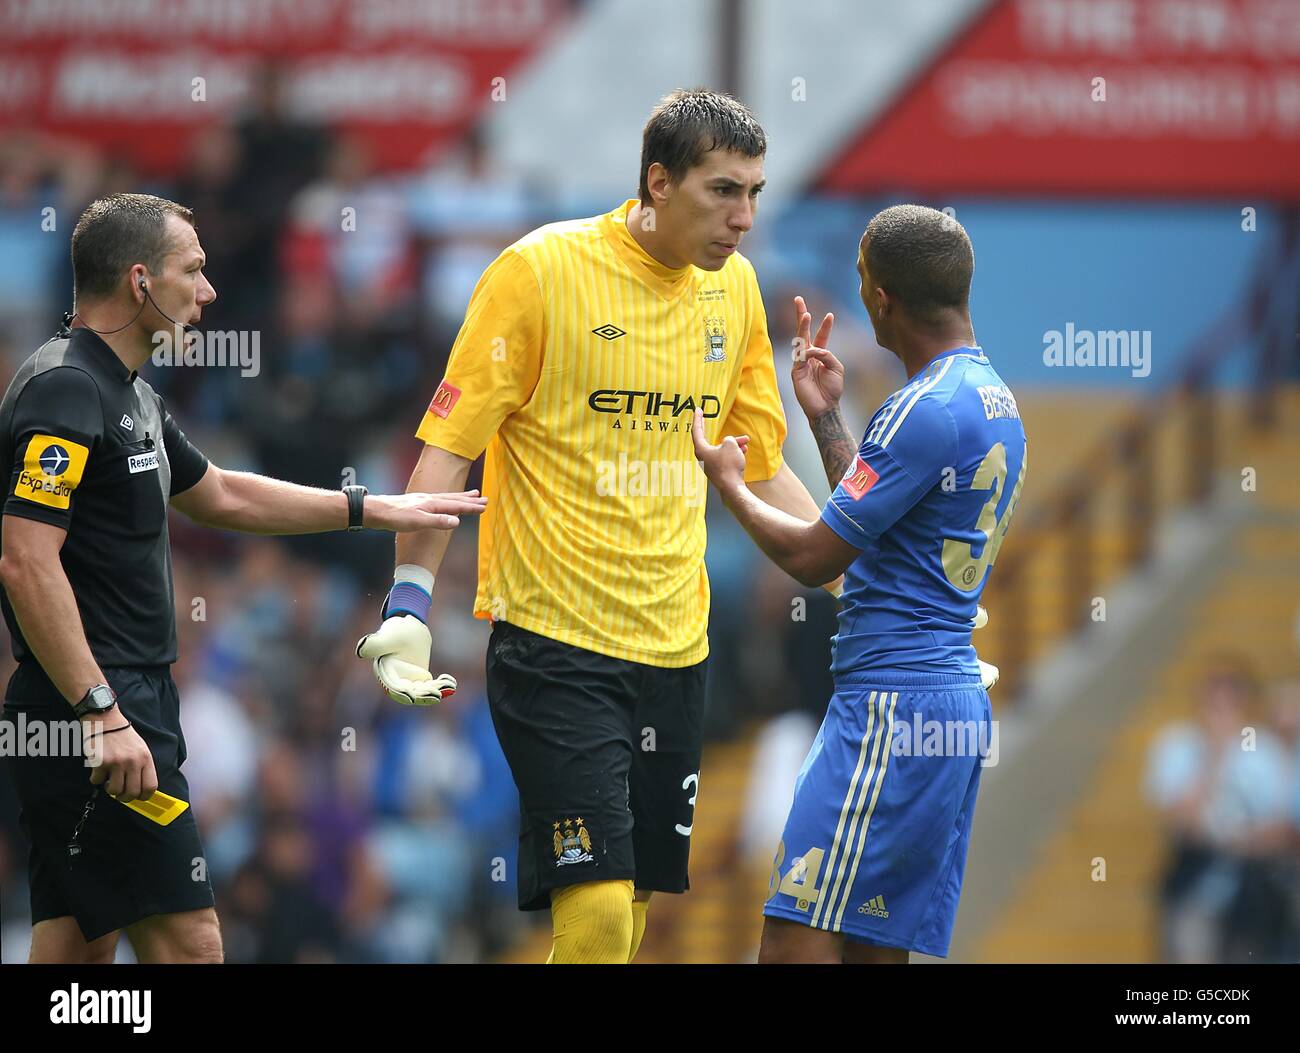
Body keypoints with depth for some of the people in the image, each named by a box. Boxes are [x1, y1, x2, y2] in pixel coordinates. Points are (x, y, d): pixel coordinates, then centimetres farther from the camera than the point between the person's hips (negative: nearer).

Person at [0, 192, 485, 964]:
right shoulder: (67, 391, -15)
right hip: (99, 716, -11)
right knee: (187, 942, -10)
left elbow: (219, 495, 33)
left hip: (125, 705, 11)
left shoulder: (130, 396, 18)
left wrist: (374, 510, 34)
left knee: (81, 944, 9)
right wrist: (102, 714, -25)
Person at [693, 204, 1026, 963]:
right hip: (959, 698, 10)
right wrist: (827, 417, 28)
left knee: (796, 942, -15)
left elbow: (814, 557, -12)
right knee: (876, 949, 8)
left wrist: (729, 481, 5)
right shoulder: (995, 399, 16)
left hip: (892, 705, -10)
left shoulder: (926, 410, -15)